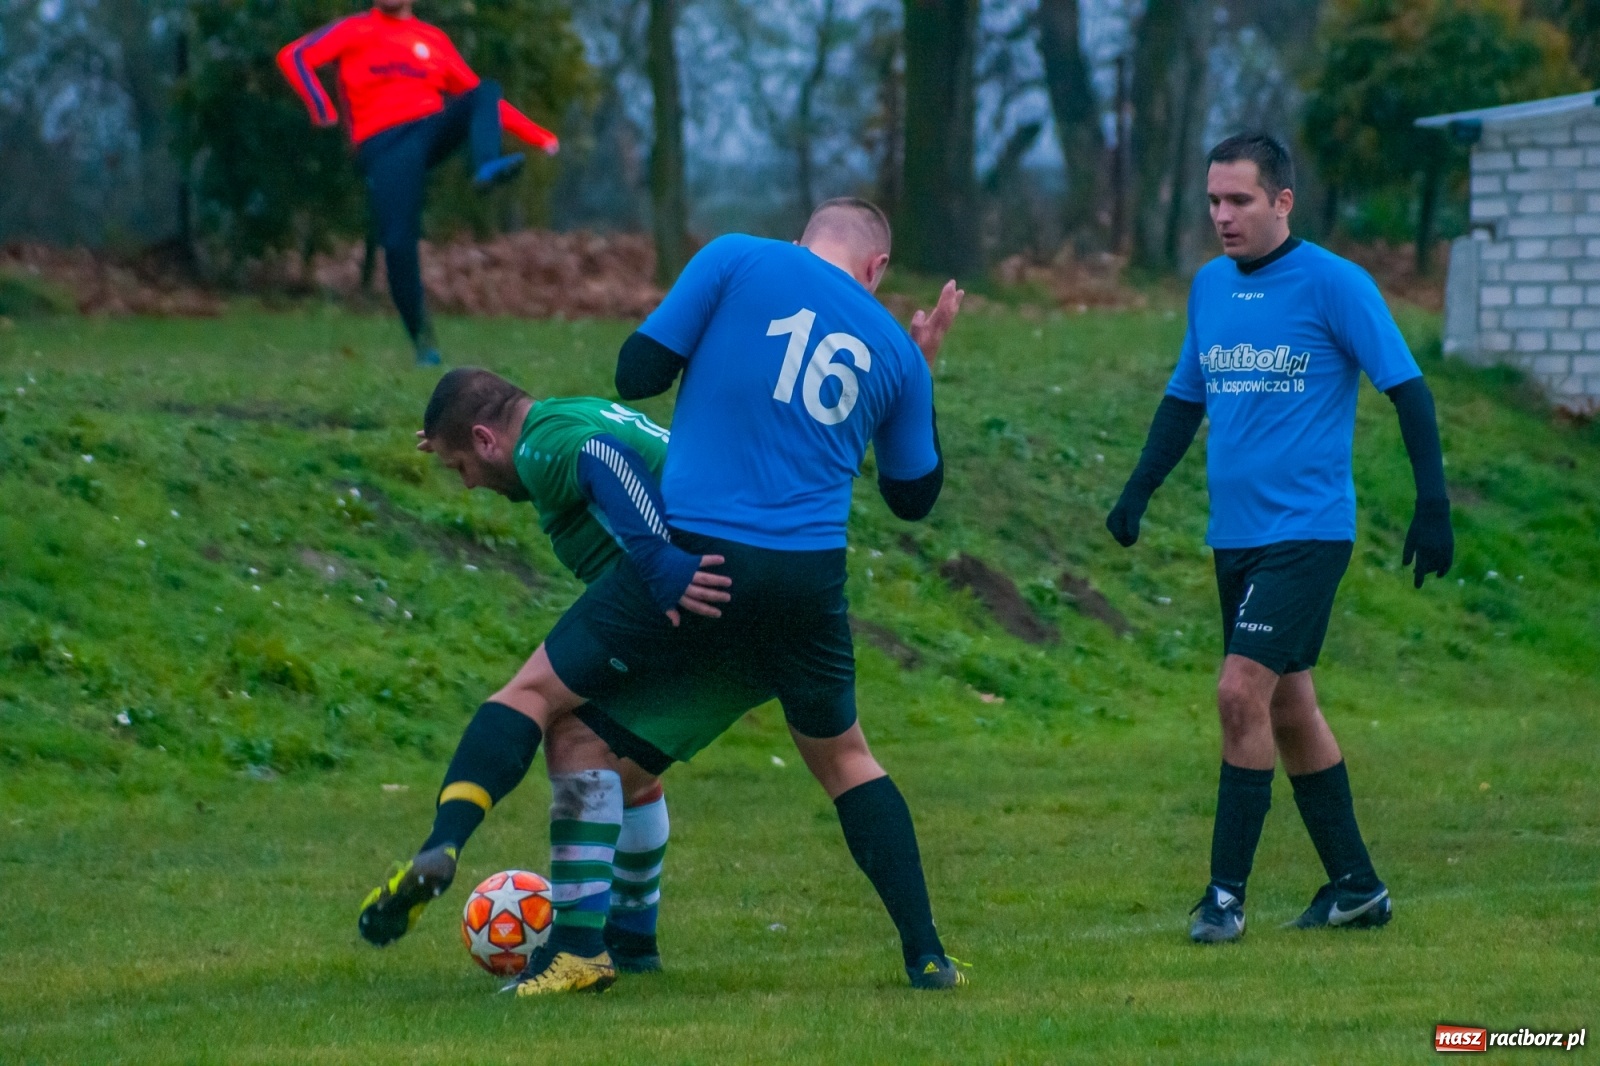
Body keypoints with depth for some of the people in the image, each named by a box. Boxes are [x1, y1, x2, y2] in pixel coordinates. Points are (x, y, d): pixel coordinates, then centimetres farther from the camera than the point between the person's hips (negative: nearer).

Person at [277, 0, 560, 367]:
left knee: (486, 92, -21)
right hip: (383, 144, -3)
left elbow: (480, 96, 23)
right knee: (398, 242, -17)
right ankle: (422, 340, -3)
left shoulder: (433, 40, 21)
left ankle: (487, 168, -49)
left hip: (432, 128, 3)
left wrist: (539, 136, 16)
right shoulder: (355, 31, 12)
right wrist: (323, 110, -13)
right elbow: (293, 57, 0)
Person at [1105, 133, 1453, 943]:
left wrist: (1432, 503, -12)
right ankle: (1355, 885, 21)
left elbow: (1406, 387, -7)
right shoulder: (1209, 285, 11)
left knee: (1243, 692, -16)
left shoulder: (1333, 284, -9)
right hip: (1236, 534, 7)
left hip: (1307, 530, -7)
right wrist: (1138, 491, 11)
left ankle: (1226, 893, -12)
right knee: (1288, 708, 11)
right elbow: (1185, 396, 21)